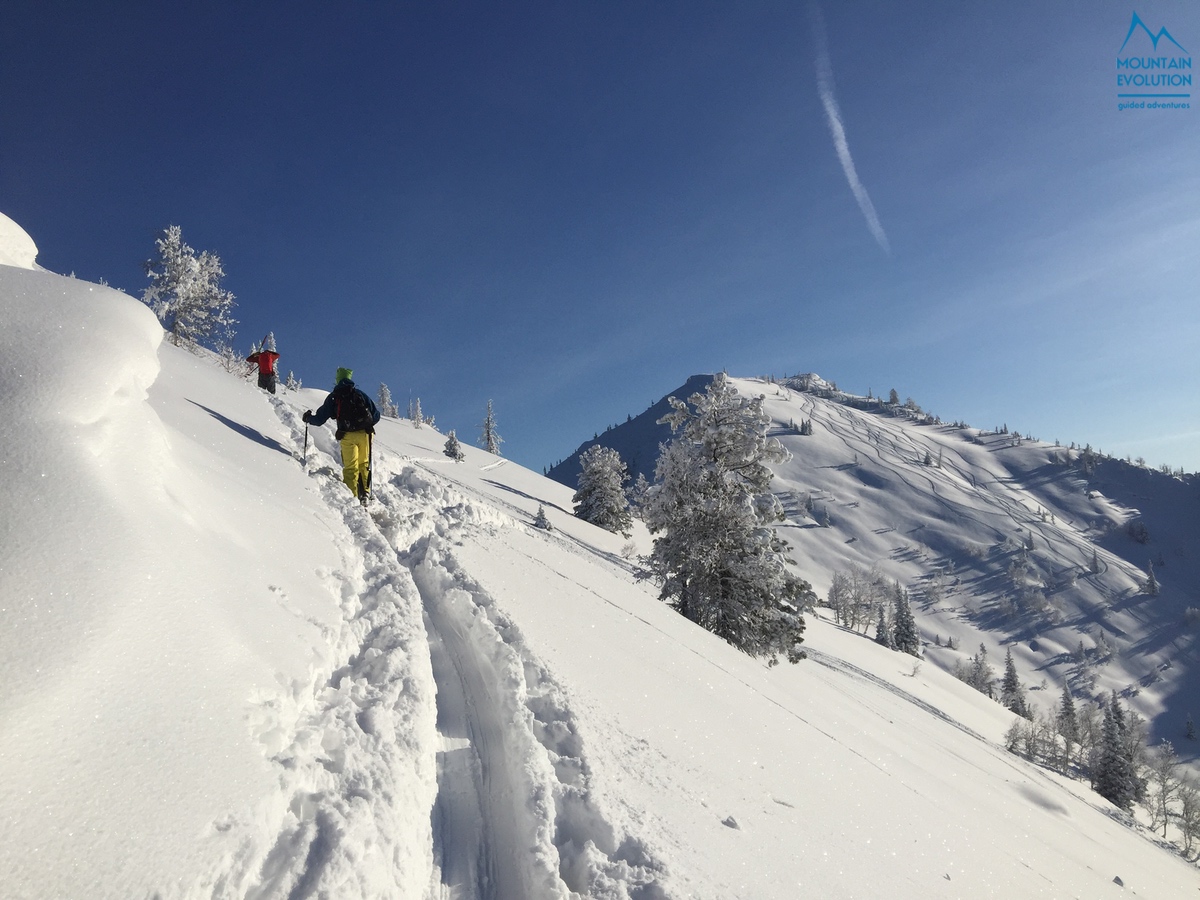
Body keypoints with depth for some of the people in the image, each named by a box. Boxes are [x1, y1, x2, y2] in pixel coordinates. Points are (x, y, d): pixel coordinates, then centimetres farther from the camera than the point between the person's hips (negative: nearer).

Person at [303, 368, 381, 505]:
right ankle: (365, 493, 8)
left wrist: (308, 418, 28)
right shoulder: (360, 394, 12)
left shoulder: (333, 397, 6)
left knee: (350, 467, 5)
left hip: (348, 436, -2)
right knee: (363, 464, 16)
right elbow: (376, 416, 10)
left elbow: (319, 420, 8)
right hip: (364, 434, 2)